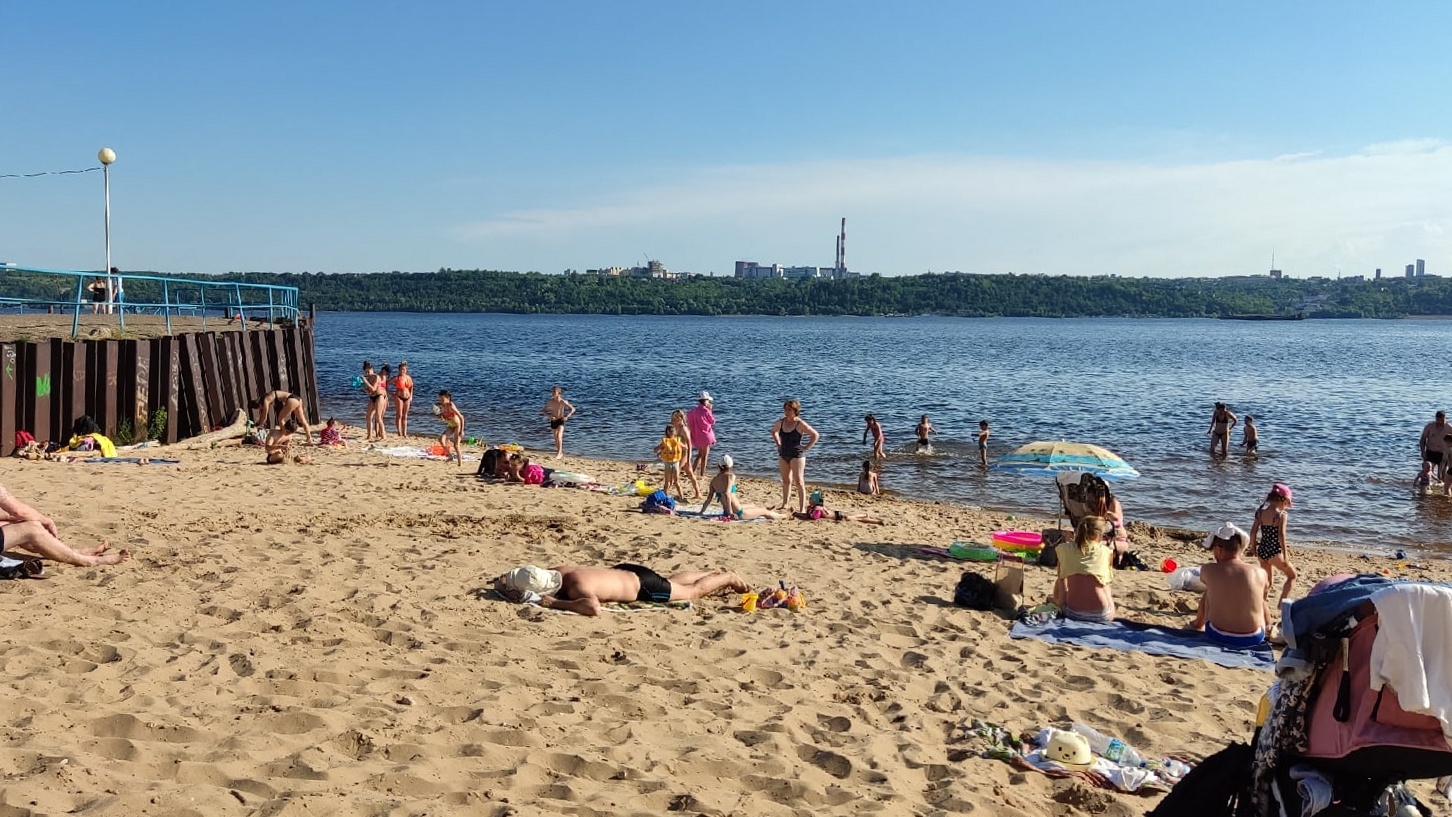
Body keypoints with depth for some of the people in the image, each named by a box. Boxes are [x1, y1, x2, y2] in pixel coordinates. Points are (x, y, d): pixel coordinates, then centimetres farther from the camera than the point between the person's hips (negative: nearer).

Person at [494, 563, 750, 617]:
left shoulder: (576, 586, -41)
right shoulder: (556, 571, -19)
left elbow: (594, 608, -62)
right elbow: (526, 576, -2)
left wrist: (554, 603, -52)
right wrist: (506, 583, -24)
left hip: (642, 585, -7)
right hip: (625, 571, 7)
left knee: (694, 592, 16)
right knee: (674, 580, 34)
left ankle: (727, 578, 40)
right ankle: (714, 573, 55)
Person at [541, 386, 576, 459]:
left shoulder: (563, 402, -14)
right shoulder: (550, 401, -5)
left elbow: (573, 409, -10)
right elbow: (543, 410, 2)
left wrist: (567, 416, -22)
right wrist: (549, 416, -14)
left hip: (560, 420, -4)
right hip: (553, 421, 4)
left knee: (559, 436, -20)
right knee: (556, 438, 12)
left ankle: (559, 453, -17)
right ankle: (559, 452, 27)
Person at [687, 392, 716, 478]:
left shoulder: (695, 410, 1)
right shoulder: (706, 410, -17)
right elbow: (713, 421, -5)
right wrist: (710, 410, 0)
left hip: (697, 436, 7)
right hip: (705, 435, -7)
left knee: (700, 454, 22)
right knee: (705, 455, 5)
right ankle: (702, 474, 8)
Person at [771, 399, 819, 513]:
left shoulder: (800, 424, -14)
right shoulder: (780, 422, 2)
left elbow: (815, 435, -10)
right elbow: (773, 432, 24)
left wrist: (806, 447, -12)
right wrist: (778, 444, 13)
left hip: (797, 455, -6)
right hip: (783, 454, 6)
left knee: (799, 482, -5)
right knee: (786, 481, 15)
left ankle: (802, 508, -3)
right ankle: (785, 504, 28)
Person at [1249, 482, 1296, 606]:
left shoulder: (1260, 512, 3)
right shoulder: (1281, 514, -13)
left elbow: (1253, 532, 4)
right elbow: (1281, 535, -20)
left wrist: (1253, 548, 18)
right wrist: (1285, 556, -19)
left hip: (1262, 551, 6)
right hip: (1274, 552, -6)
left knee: (1266, 583, 20)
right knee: (1292, 575, 16)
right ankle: (1282, 602, 6)